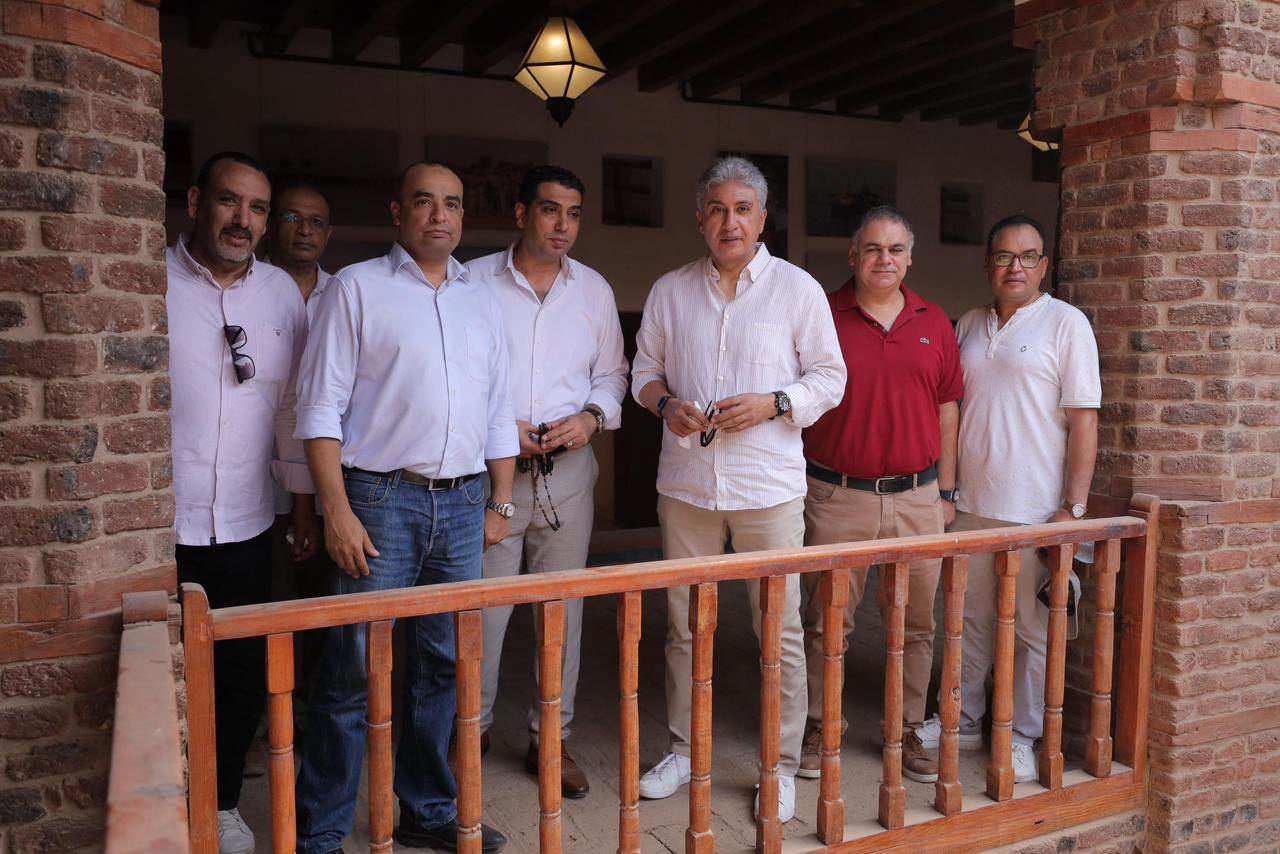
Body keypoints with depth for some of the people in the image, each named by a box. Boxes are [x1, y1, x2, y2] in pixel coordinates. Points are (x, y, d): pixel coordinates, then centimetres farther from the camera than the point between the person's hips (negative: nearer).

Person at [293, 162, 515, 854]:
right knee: (354, 670, -2)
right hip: (381, 499, -5)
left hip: (463, 504, 5)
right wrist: (338, 511, -12)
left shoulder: (480, 300, 17)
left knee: (443, 665, 11)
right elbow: (321, 407, -5)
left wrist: (501, 504, 14)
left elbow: (498, 411, 19)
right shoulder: (357, 287, 1)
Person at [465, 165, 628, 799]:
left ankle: (551, 739, 23)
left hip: (569, 469, 3)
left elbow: (611, 373, 16)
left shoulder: (594, 290, 11)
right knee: (482, 609, 1)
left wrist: (592, 417, -4)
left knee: (563, 608, 8)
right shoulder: (473, 282, 0)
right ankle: (472, 730, 23)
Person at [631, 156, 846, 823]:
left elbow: (829, 378, 3)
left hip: (768, 486, -2)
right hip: (685, 482, 3)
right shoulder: (670, 291, 9)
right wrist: (665, 403, -7)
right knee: (684, 623, 12)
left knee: (781, 628, 2)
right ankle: (684, 749, 29)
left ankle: (782, 765, 19)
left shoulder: (797, 288, 2)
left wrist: (772, 403, -14)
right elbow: (644, 369, 14)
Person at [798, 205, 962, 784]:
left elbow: (946, 410, 13)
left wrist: (946, 491, 11)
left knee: (916, 624, 11)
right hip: (838, 497, -3)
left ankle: (907, 730, 27)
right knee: (827, 622, 5)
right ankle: (818, 727, 21)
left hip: (917, 498, 3)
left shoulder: (934, 324, 9)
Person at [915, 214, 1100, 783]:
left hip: (1035, 508, -5)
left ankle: (1022, 736, 21)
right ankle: (963, 721, 29)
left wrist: (1073, 507, -14)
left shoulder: (1066, 323, -4)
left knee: (1032, 627, 6)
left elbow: (1084, 419, -9)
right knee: (971, 618, 15)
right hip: (970, 502, 5)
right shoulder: (969, 325, 12)